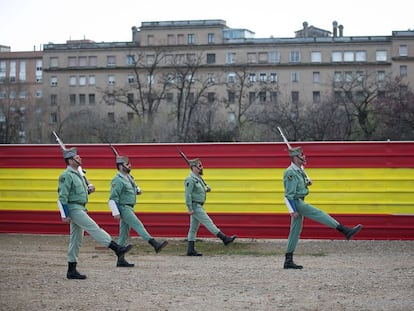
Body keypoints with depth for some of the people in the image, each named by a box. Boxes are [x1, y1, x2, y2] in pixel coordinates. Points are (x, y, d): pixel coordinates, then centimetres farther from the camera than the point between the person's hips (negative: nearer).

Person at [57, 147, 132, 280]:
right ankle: (117, 249, -20)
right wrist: (65, 215, -20)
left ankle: (71, 271, 11)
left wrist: (89, 189, 4)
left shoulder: (78, 174, 16)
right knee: (94, 228, -14)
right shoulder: (67, 175, -12)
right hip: (73, 209, -10)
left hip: (80, 209, 10)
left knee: (76, 240, 9)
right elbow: (62, 197, -17)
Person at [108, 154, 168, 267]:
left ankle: (121, 260, 10)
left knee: (124, 234, 8)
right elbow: (113, 198, -18)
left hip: (129, 208, 10)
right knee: (138, 225, -19)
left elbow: (134, 186, 34)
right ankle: (155, 245, -29)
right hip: (123, 208, -10)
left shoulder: (129, 177, 14)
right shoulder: (118, 180, -13)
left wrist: (138, 190, 11)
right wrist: (116, 213, -23)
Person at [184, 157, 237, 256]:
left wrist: (207, 189, 5)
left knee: (193, 228, 7)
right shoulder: (190, 179, -15)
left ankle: (191, 250, 7)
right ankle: (225, 238, -7)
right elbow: (188, 194, -20)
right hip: (195, 206, -10)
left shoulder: (198, 178, 15)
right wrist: (190, 209, -23)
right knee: (208, 222, -7)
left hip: (199, 206, 10)